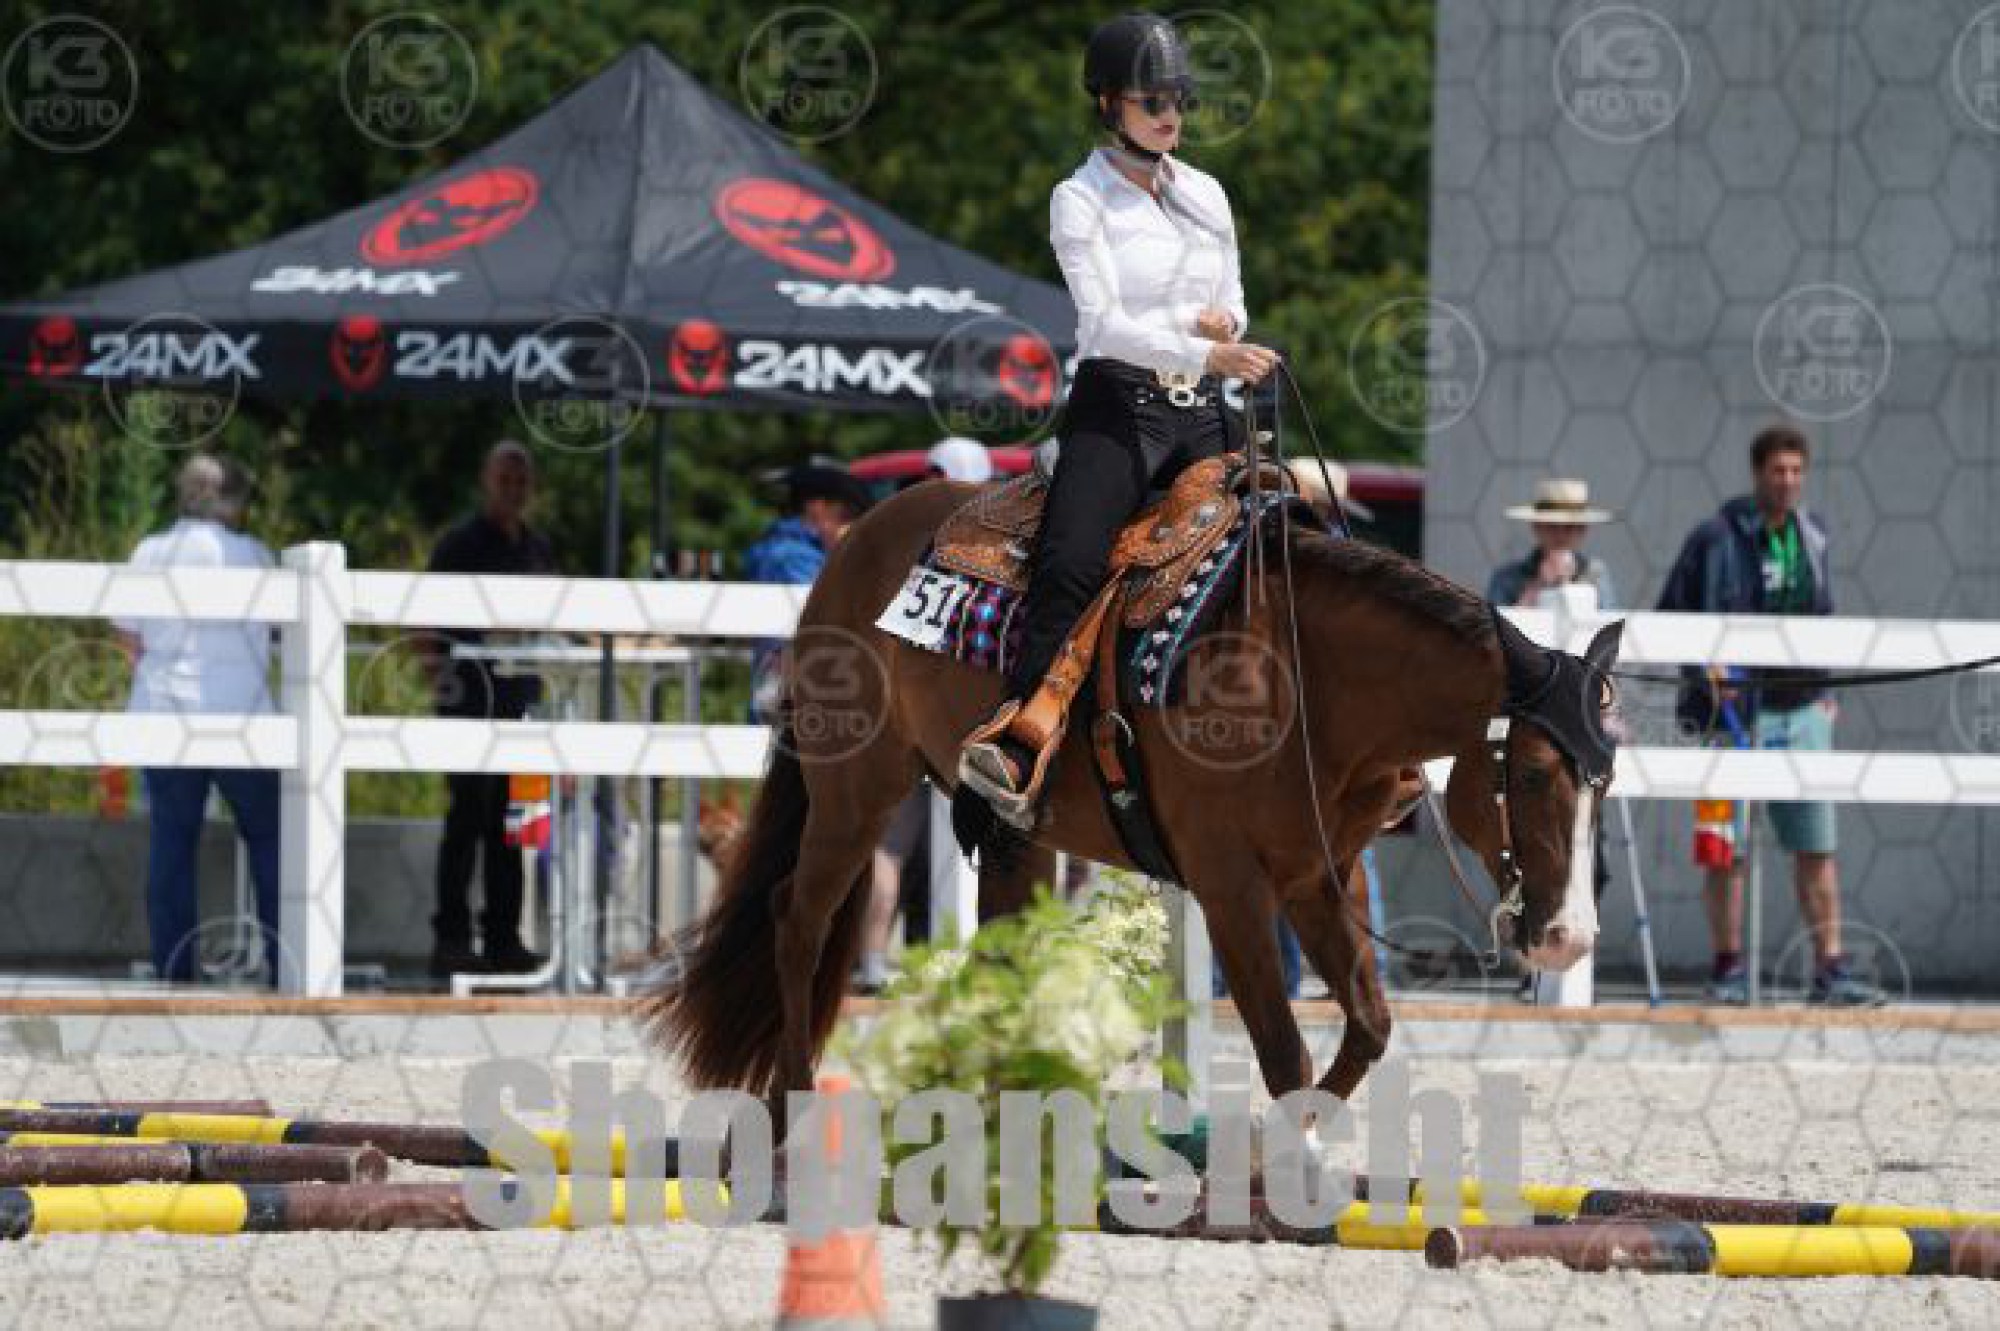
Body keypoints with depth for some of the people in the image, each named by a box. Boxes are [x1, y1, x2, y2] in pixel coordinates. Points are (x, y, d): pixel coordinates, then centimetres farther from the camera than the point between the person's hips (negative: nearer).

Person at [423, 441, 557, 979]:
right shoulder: (459, 545, -3)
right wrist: (437, 667, -19)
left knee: (510, 823, 6)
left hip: (520, 695, 6)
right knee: (466, 818, -7)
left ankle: (503, 936, 10)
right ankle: (451, 938, -5)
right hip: (470, 697, -6)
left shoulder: (538, 549, 15)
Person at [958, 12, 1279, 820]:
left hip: (1200, 416, 6)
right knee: (1068, 567, -26)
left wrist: (1218, 320, -2)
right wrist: (1203, 353, -25)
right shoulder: (1081, 200, -1)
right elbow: (1104, 322, -13)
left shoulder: (1206, 196, 16)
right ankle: (1019, 758, -38)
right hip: (1115, 407, -6)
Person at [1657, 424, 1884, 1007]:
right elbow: (1669, 617, -1)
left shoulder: (1812, 535, 9)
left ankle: (1830, 970, 3)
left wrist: (1824, 686, 11)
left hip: (1802, 710, 4)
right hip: (1735, 707, -4)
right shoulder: (1716, 538, -5)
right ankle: (1728, 969, 9)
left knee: (1816, 845, 1)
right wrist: (1704, 667, -15)